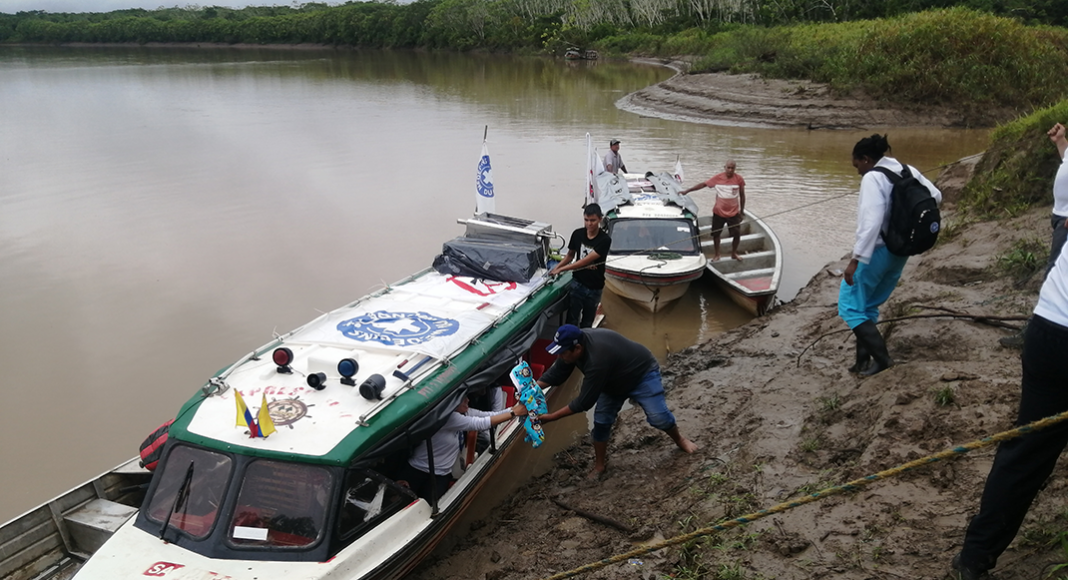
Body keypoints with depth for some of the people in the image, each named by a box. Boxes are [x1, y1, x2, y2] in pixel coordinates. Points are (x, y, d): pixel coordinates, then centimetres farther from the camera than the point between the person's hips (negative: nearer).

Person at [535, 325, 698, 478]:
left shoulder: (597, 359, -45)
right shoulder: (574, 343, -21)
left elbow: (584, 402, -38)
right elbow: (555, 374, -8)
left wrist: (550, 417, -33)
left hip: (643, 374, -7)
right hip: (614, 382, 7)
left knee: (658, 417, -14)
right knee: (601, 422, -1)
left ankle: (679, 440, 18)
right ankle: (599, 465, 16)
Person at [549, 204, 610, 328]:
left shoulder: (604, 240, -17)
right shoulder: (577, 234, -4)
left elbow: (586, 260, -23)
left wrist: (561, 269, -25)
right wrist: (557, 266, -6)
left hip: (594, 288, -2)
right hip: (577, 283, 2)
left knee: (587, 323, 12)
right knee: (572, 321, -2)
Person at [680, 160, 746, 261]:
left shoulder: (739, 179, -9)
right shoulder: (717, 178, -9)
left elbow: (742, 195, 1)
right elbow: (703, 184, -4)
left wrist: (742, 211, 5)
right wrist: (687, 191, -5)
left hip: (734, 213, 0)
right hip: (719, 212, 0)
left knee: (737, 234, 3)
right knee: (716, 234, 9)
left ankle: (734, 253, 26)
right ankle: (716, 254, 27)